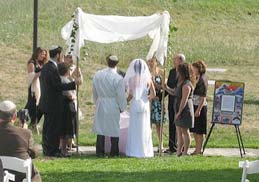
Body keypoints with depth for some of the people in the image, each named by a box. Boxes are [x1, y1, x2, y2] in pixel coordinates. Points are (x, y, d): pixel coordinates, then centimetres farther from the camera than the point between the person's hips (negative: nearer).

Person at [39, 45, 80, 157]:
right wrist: (73, 84, -17)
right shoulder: (53, 69, -21)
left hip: (46, 101, 10)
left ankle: (46, 149, 24)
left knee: (47, 127, 17)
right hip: (53, 104, -10)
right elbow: (58, 86, -22)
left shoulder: (45, 67, 9)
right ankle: (52, 151, 1)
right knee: (53, 128, -3)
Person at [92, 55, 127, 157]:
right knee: (114, 129, 6)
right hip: (113, 106, -4)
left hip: (100, 105, 4)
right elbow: (121, 95, -11)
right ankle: (114, 152, 10)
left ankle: (100, 152, 10)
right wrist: (122, 108, 4)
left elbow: (94, 91, 10)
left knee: (100, 128, 10)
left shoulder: (97, 75, -1)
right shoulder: (118, 78, -16)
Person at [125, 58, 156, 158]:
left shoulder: (132, 79, -8)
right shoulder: (147, 79, -2)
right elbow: (153, 94, -2)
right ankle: (145, 151, 12)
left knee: (135, 128, 4)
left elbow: (130, 95, -10)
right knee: (145, 128, 10)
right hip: (145, 105, 2)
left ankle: (135, 151, 3)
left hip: (135, 105, -2)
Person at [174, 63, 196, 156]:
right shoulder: (181, 82, 13)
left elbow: (184, 100, -21)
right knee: (179, 131, 13)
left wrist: (179, 112, -20)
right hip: (180, 110, 10)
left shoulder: (186, 85, -19)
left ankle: (185, 152, 4)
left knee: (185, 131, -2)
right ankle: (179, 151, 18)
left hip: (185, 110, -10)